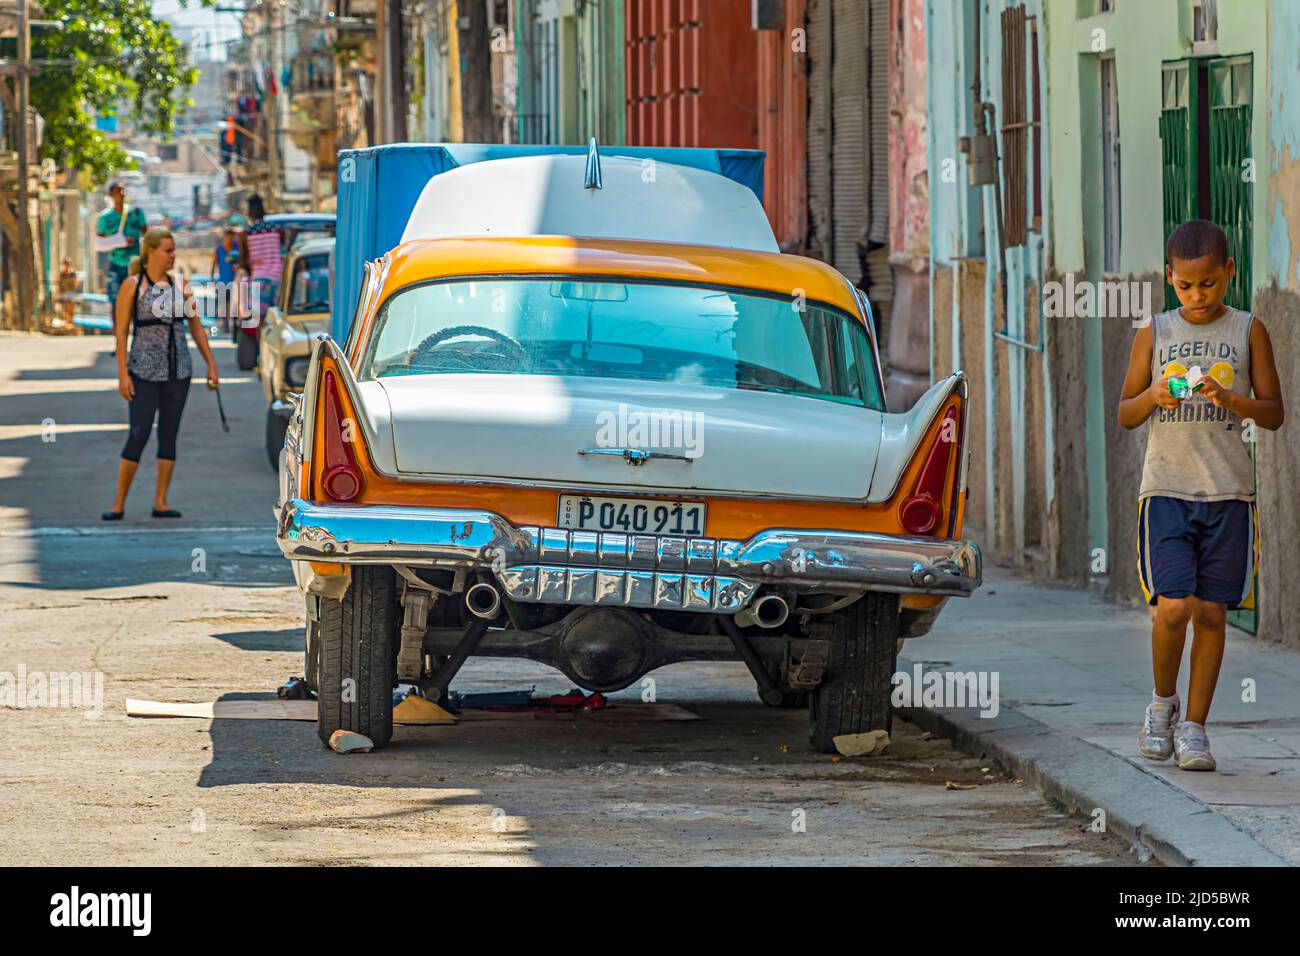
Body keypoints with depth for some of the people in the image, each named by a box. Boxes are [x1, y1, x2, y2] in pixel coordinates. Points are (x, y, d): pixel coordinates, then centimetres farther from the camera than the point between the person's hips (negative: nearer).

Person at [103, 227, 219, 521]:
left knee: (169, 436, 4)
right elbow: (121, 332, -6)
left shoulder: (179, 285, 9)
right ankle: (118, 504, -4)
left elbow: (196, 327, 14)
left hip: (178, 371, 5)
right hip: (144, 372, -5)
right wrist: (122, 374, -12)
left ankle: (161, 502, 9)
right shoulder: (132, 285, -4)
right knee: (138, 436, -9)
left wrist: (211, 364, 9)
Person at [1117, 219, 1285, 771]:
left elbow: (1274, 414, 5)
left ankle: (1193, 727, 10)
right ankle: (1162, 703, 13)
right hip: (1166, 489, 0)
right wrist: (1154, 395, -11)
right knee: (1172, 608, -12)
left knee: (1211, 612, 0)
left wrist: (1232, 400, -14)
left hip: (1228, 492, 0)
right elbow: (1125, 415, 10)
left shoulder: (1247, 332, 6)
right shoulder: (1155, 334, 7)